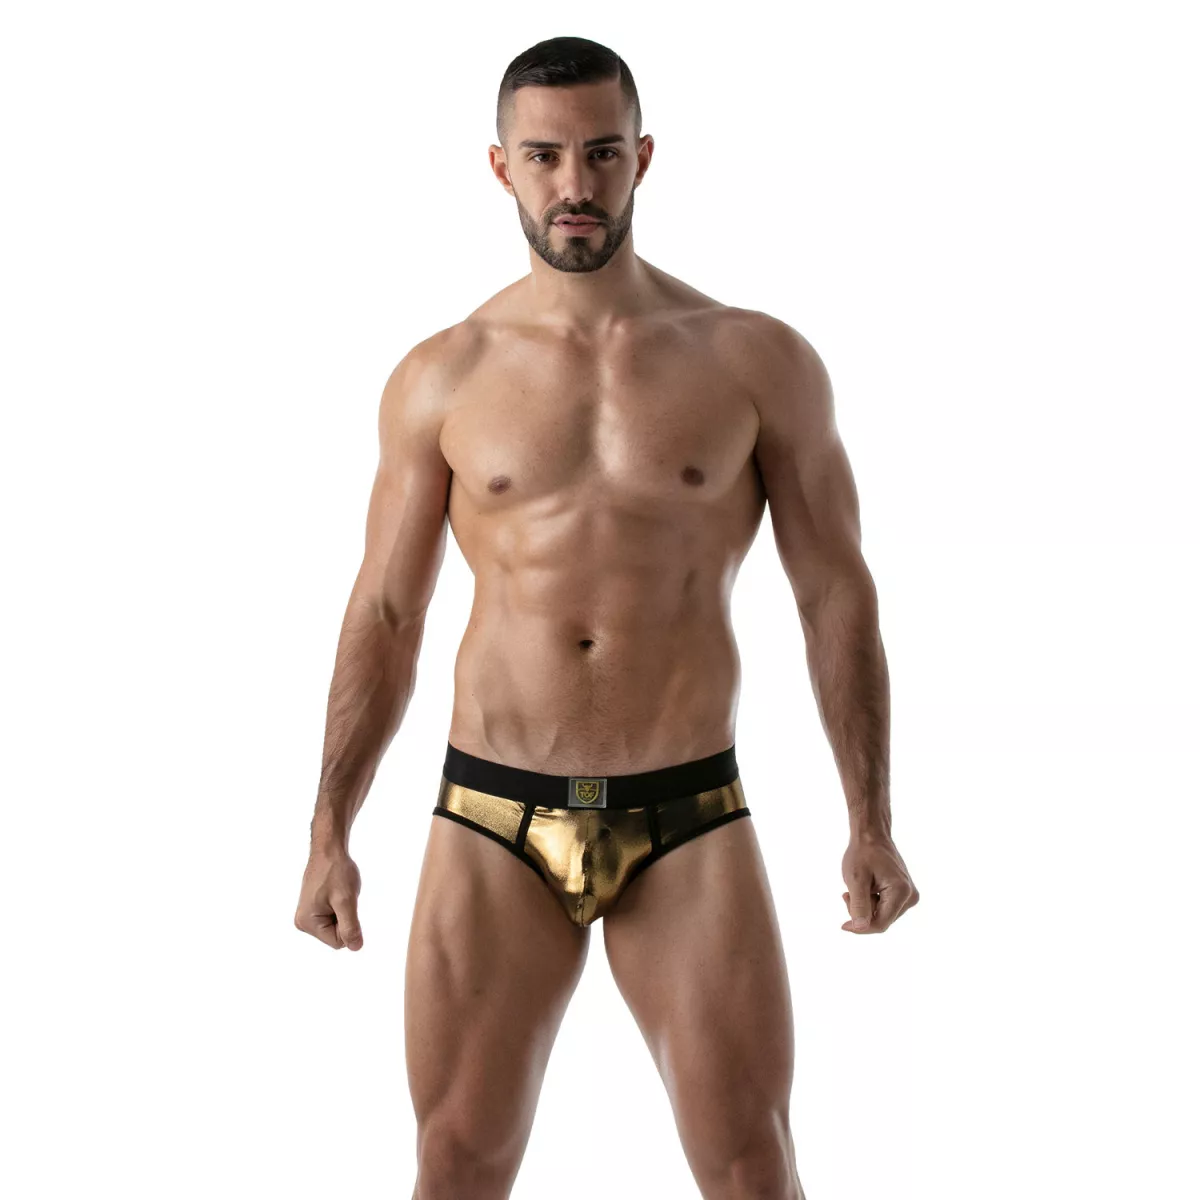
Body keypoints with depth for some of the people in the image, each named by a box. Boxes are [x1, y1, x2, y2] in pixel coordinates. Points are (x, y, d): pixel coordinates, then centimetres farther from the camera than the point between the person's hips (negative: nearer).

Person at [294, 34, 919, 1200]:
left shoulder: (758, 362, 0)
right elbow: (383, 616, 7)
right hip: (492, 822, 1)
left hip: (689, 822, 0)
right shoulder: (440, 380, 3)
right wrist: (328, 833, 4)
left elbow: (835, 594, 3)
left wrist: (871, 823, -1)